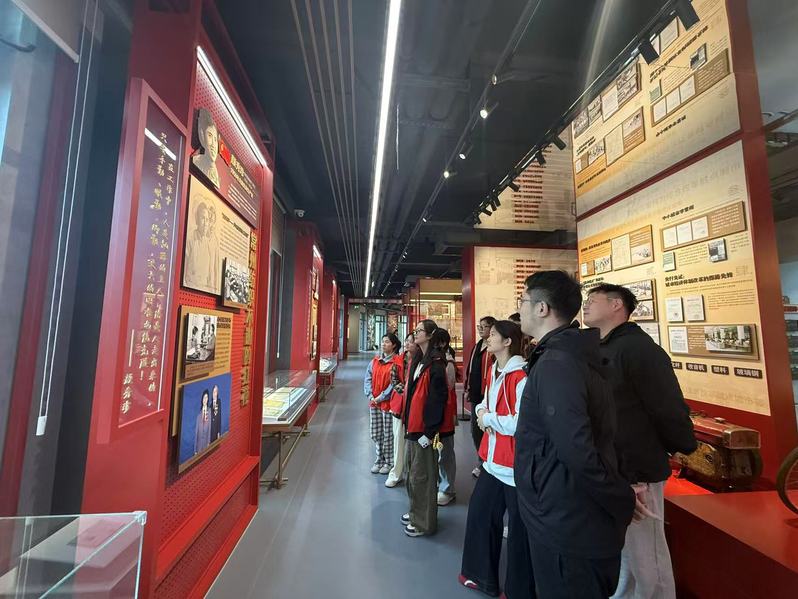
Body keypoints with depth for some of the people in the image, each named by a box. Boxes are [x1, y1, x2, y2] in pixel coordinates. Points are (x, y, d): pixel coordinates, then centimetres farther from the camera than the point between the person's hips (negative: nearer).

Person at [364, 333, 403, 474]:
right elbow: (368, 379, 7)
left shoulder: (397, 362, -10)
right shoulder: (375, 361, 8)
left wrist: (381, 398, -14)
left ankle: (389, 462, 23)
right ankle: (379, 460, 31)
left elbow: (395, 383, -15)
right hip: (374, 403, 5)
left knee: (388, 434, 5)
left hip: (388, 403, -5)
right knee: (375, 434, 13)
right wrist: (370, 396, -6)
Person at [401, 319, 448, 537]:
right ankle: (416, 512, 39)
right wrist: (407, 420, 13)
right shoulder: (417, 360, 10)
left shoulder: (435, 364, -17)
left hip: (424, 428, -9)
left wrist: (429, 431, -18)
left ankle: (424, 522, 23)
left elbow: (437, 399, -20)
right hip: (413, 425, 9)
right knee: (412, 470, 21)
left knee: (421, 474, 5)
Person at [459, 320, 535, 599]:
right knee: (480, 514, 20)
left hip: (515, 466, -9)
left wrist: (488, 418, -13)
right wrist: (481, 411, -4)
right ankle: (482, 576, 42)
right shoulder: (494, 371, 8)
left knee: (518, 530, 10)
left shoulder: (521, 376, -20)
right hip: (493, 460, 9)